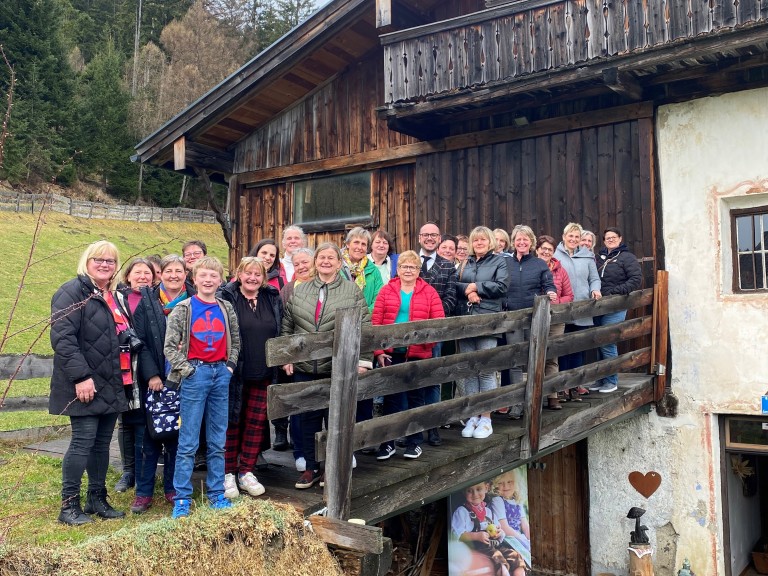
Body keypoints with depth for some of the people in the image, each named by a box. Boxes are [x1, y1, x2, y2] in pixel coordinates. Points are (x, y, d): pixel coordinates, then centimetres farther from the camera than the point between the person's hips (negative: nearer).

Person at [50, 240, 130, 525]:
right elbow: (62, 337, -18)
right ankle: (69, 505, 6)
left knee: (102, 443, 12)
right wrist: (81, 376, -23)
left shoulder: (116, 297, 17)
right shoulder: (72, 292, -9)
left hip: (112, 386, 8)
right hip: (86, 385, -8)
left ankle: (97, 500, 22)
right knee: (83, 441, -5)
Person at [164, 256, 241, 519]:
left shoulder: (226, 309, 9)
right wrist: (187, 370, -9)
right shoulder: (183, 309, -2)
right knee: (188, 443, -1)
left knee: (218, 442, 9)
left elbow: (235, 341, 18)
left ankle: (216, 493, 19)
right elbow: (169, 346, -3)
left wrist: (230, 365, 6)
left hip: (221, 373, 4)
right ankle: (181, 498, 7)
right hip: (195, 374, -4)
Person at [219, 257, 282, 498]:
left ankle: (246, 472, 22)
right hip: (234, 373, -4)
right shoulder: (226, 298, -6)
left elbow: (282, 332, 16)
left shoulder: (273, 299, 8)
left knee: (256, 423, 9)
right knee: (232, 422, 5)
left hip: (263, 375, 4)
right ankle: (228, 473, 17)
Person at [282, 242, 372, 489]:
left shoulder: (352, 291, 0)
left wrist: (362, 361, -9)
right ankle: (311, 468, 23)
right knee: (309, 418, 10)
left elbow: (364, 327, -3)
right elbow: (287, 326, 11)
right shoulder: (299, 291, 9)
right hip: (304, 368, 3)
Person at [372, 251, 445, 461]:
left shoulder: (429, 292, 1)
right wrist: (378, 350, -8)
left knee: (415, 398, 11)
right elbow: (376, 322, -2)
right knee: (390, 398, 9)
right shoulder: (387, 291, 2)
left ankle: (415, 442, 23)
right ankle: (387, 442, 19)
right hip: (390, 353, 1)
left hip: (418, 353, 0)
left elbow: (440, 322, -2)